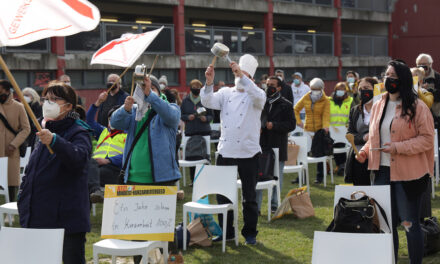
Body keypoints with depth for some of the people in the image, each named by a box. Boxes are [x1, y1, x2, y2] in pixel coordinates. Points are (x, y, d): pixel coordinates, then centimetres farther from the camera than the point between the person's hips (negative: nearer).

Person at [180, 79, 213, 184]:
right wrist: (188, 117, -8)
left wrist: (206, 118, -13)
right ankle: (193, 180, 8)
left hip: (204, 131, -1)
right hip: (190, 131, 1)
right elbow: (181, 115, 11)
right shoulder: (185, 101, 9)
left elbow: (211, 115, 7)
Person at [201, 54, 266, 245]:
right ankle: (226, 232, 19)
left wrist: (242, 76, -30)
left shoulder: (255, 96, 0)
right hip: (225, 151, 3)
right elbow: (208, 102, -4)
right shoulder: (226, 93, 11)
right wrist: (209, 82, -20)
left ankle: (250, 233, 16)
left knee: (249, 196, 4)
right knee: (223, 194, 7)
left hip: (248, 152, -3)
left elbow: (258, 96, -24)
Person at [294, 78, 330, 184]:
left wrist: (325, 126, -28)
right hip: (307, 130, 2)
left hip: (320, 130, -2)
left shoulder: (325, 100, -3)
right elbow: (295, 110, 14)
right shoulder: (306, 98, 4)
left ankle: (319, 177, 14)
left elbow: (326, 115, -11)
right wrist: (298, 122, 2)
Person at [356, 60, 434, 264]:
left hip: (408, 174, -6)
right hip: (383, 171, 6)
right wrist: (365, 151, 3)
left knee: (410, 223, 0)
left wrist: (399, 147, -21)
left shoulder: (417, 107, -7)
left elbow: (427, 139, -11)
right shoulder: (378, 106, 12)